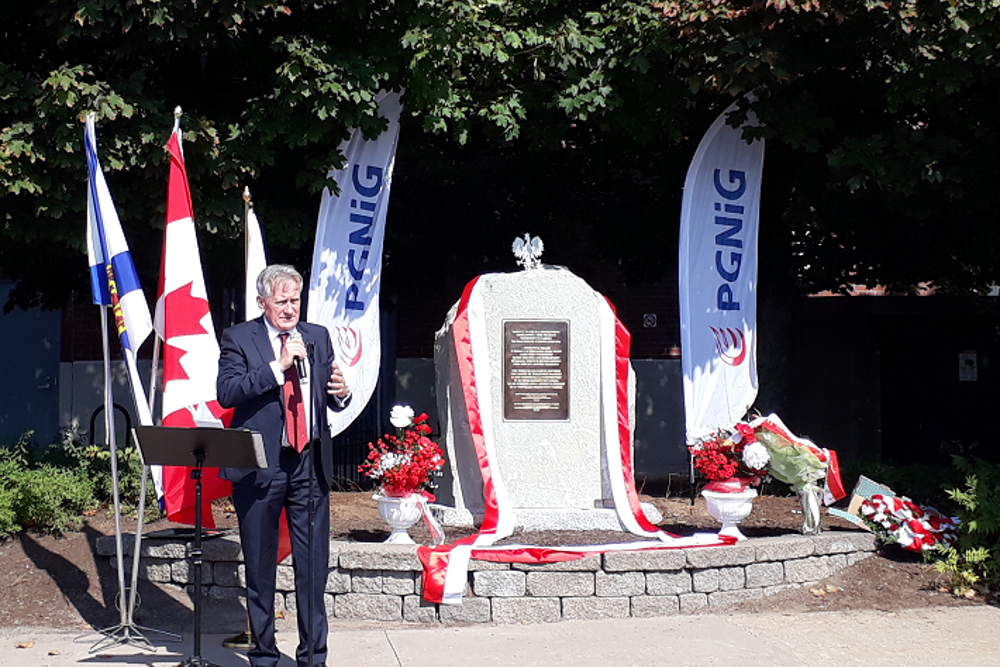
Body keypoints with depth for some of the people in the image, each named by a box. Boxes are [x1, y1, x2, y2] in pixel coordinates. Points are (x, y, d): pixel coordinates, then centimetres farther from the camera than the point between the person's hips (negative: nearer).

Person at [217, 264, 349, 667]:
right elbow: (226, 392, -15)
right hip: (259, 465, -3)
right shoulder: (239, 339, 0)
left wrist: (340, 393, -8)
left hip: (310, 464, 3)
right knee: (260, 567, 7)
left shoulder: (318, 337, 13)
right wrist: (278, 366, -19)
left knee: (314, 564, 2)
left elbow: (331, 400, 15)